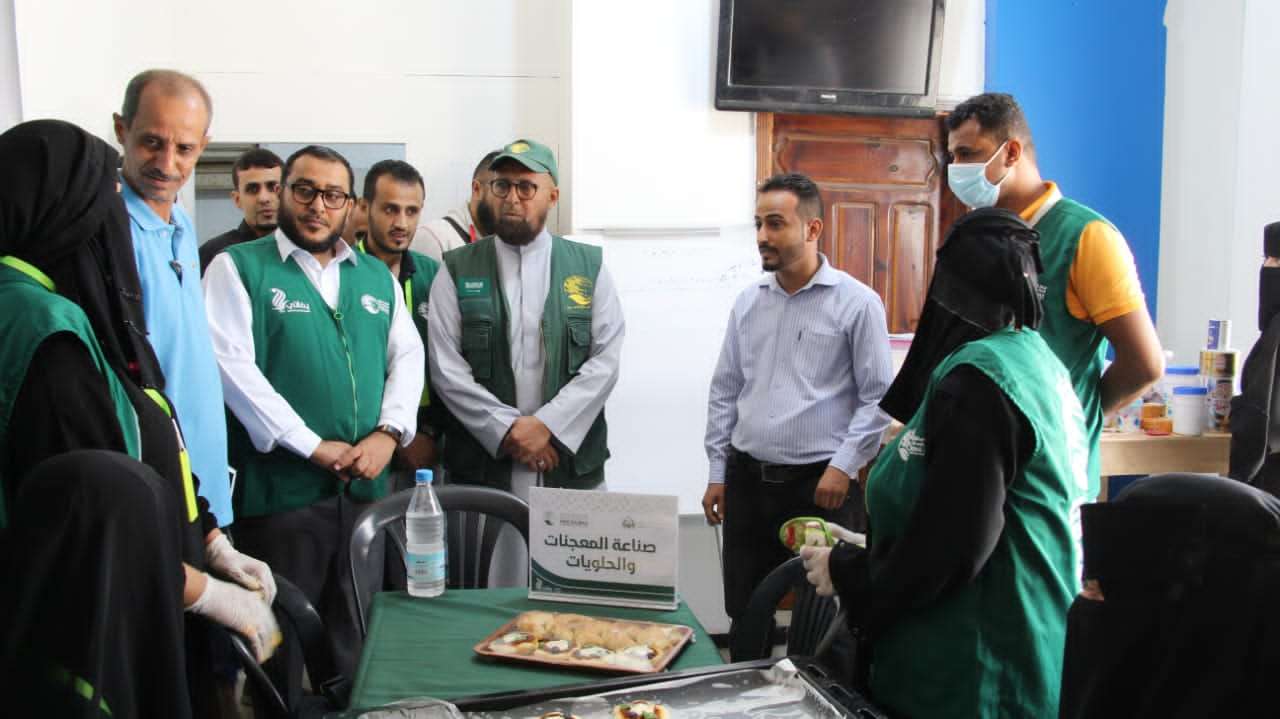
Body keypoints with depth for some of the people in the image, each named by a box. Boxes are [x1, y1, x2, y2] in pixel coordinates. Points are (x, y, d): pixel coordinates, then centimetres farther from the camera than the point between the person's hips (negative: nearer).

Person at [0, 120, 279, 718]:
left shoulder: (77, 313, 9)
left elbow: (146, 461, 11)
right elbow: (89, 509, -25)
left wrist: (216, 547, 8)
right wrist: (211, 593, -16)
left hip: (130, 604, 9)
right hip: (95, 618, -9)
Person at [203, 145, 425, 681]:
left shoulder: (377, 277, 14)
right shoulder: (238, 267, -1)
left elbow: (407, 355, 10)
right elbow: (233, 365, -11)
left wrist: (388, 433, -8)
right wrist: (313, 446, -14)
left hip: (366, 485, 5)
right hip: (280, 489, -4)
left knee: (354, 638, 14)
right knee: (278, 642, 6)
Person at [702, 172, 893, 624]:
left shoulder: (857, 302, -7)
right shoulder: (748, 302, 8)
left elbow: (878, 397, -6)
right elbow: (724, 392, 12)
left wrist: (844, 466, -13)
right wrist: (717, 472, 10)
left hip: (819, 484, -4)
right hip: (746, 480, 5)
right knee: (744, 616, 12)